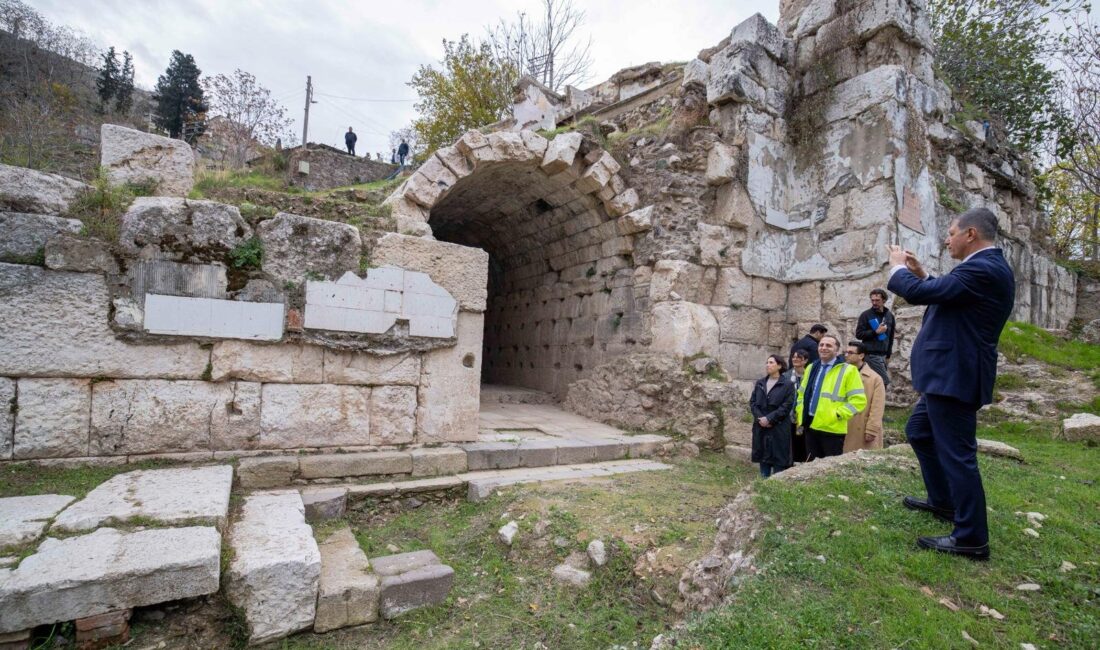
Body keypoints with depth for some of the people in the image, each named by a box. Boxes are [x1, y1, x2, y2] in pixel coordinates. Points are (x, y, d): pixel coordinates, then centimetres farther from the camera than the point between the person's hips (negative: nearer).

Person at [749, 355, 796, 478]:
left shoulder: (788, 384, -4)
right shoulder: (760, 383, 11)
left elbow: (787, 406, -11)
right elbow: (752, 402, 7)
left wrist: (769, 419, -17)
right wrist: (760, 418, -9)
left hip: (779, 429, -5)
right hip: (761, 428, 5)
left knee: (778, 459, 2)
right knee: (763, 458, 13)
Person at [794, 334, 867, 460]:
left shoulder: (848, 370, -5)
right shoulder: (811, 368, 15)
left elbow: (859, 400, -11)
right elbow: (803, 393, 24)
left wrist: (838, 414, -15)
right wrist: (800, 412, 10)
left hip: (832, 429, -6)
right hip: (810, 426, 6)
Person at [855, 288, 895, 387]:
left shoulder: (889, 315, 12)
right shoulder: (866, 315, -3)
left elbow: (891, 336, 18)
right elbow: (859, 334, -7)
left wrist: (888, 354, 15)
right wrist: (876, 332, -18)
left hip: (883, 355, 5)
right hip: (871, 355, -5)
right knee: (884, 382, -10)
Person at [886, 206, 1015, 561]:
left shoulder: (981, 269, -20)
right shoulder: (987, 267, 13)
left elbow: (918, 293, -22)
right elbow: (945, 296, 23)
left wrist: (898, 266, -3)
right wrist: (922, 273, 14)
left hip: (954, 376, -11)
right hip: (949, 374, 11)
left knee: (956, 453, -3)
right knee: (919, 431, 23)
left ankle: (971, 538, 9)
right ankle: (942, 501, 37)